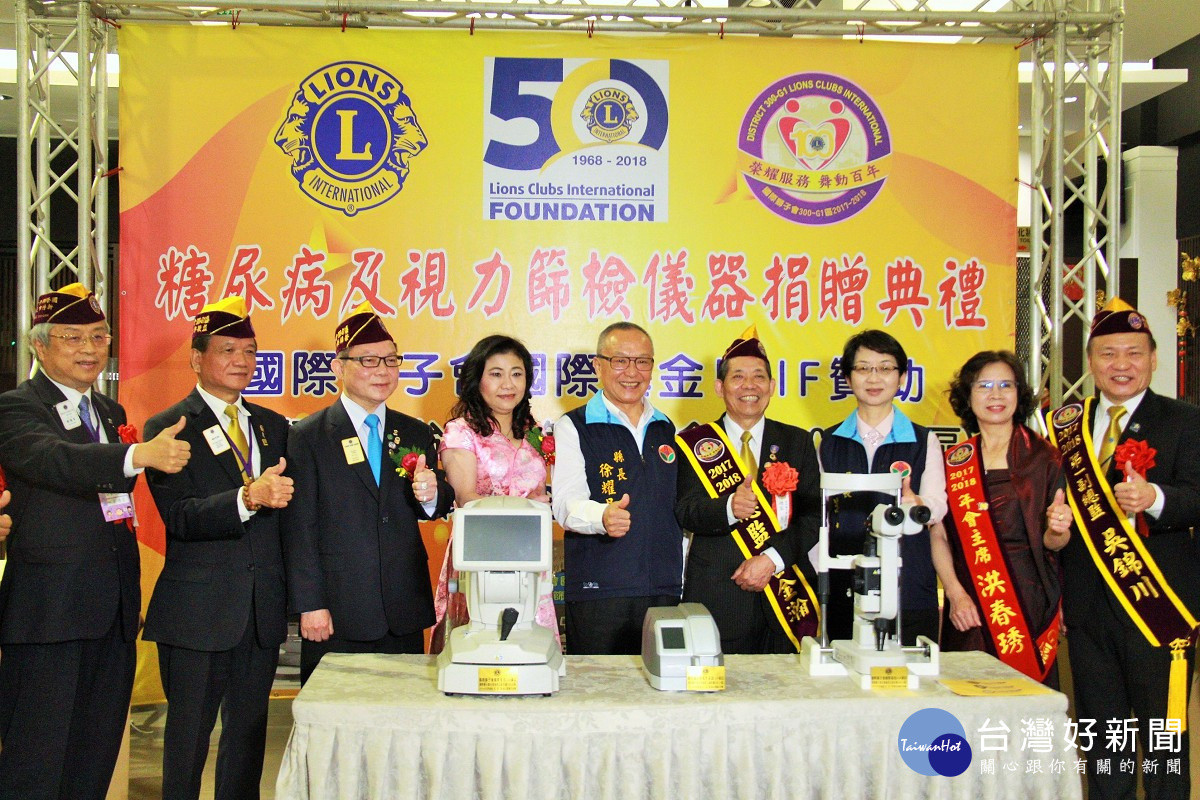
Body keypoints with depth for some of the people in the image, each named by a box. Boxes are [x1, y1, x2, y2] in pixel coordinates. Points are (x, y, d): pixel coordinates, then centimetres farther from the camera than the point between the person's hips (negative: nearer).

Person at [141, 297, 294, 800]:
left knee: (249, 728, 13)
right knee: (189, 732, 6)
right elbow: (179, 518, -18)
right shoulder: (167, 429, -5)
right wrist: (248, 499, -32)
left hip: (263, 608, 5)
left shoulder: (274, 426, 12)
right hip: (198, 608, -5)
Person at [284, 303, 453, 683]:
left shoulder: (416, 433, 11)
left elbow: (436, 507, 13)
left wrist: (432, 496, -11)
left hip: (405, 611, 4)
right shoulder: (309, 436, -2)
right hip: (338, 612, -3)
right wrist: (310, 605, -9)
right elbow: (300, 528, -5)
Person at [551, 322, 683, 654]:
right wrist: (603, 516, -34)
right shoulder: (573, 427, 1)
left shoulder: (666, 430, 16)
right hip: (597, 590, -4)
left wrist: (681, 583, 14)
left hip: (664, 590, 4)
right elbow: (566, 501, -12)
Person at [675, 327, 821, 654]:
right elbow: (685, 512, -7)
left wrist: (772, 559, -12)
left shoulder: (798, 442, 10)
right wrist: (729, 507, -27)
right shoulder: (695, 444, 5)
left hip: (786, 595, 2)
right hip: (716, 599, -2)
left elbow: (813, 515, 2)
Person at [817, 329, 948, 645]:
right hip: (844, 592, 1)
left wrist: (916, 504, -28)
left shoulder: (923, 441, 7)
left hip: (909, 589, -1)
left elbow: (937, 505, -6)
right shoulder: (829, 443, 9)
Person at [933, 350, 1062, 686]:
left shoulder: (1044, 457, 2)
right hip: (970, 607, 2)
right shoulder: (954, 463, 8)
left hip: (1030, 599, -2)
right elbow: (939, 535, 4)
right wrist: (955, 593, -9)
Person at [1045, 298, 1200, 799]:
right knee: (1100, 735, 14)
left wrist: (1154, 497, -33)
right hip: (1087, 604, 4)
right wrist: (1054, 529, -5)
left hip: (1157, 605, -4)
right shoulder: (1066, 427, 11)